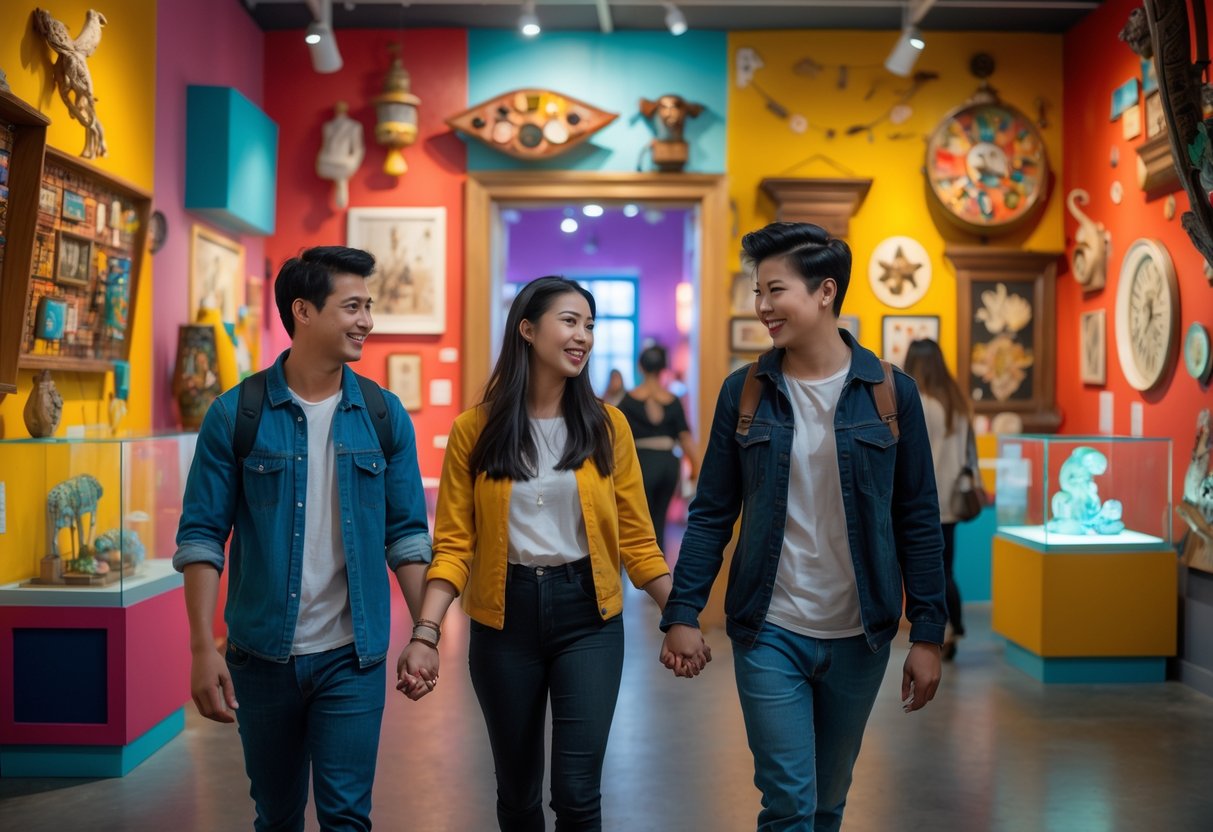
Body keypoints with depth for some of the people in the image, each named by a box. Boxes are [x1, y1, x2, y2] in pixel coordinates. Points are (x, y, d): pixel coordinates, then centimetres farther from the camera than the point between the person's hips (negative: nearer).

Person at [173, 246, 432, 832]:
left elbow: (405, 535, 5)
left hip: (353, 657, 1)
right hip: (262, 654, 0)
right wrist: (203, 648, -12)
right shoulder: (235, 415, -6)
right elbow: (201, 537, -5)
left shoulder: (384, 416, 1)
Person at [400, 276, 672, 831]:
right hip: (505, 619, 0)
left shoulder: (607, 425, 0)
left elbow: (635, 537, 3)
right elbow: (453, 543, -4)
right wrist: (426, 633, -15)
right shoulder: (474, 430, -3)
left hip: (587, 616, 0)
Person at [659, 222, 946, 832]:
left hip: (858, 640, 1)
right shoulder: (744, 392, -2)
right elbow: (712, 514, 1)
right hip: (770, 633, -1)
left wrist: (928, 633, -2)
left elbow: (918, 522, 0)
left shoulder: (890, 392, -3)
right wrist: (682, 614, -6)